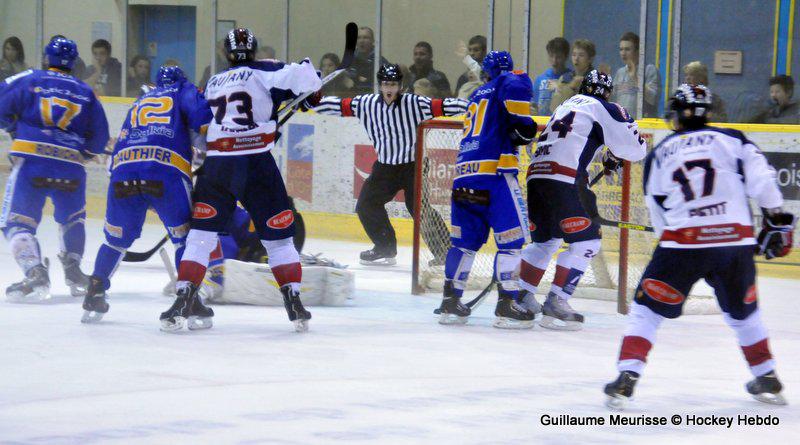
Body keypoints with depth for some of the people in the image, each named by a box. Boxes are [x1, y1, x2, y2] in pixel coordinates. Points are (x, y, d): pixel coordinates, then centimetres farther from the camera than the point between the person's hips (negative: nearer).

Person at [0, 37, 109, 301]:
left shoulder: (29, 79, 6)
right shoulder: (85, 92, 13)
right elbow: (99, 138, 14)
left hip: (31, 162, -3)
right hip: (71, 165, 3)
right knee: (72, 219, 27)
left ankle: (35, 272, -19)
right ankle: (73, 272, 19)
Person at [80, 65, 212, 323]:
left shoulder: (139, 102, 36)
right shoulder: (183, 91, 21)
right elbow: (201, 113, 0)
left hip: (122, 170, 4)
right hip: (166, 170, -4)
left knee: (117, 237, 22)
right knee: (185, 236, 9)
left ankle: (94, 296, 22)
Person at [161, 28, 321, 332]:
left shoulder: (213, 83, 19)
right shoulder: (263, 72, 3)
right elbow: (300, 75, -10)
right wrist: (312, 90, 10)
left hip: (216, 166, 3)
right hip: (257, 164, -2)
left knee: (202, 233, 9)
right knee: (277, 236, 9)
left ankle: (183, 300, -3)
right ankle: (294, 304, 4)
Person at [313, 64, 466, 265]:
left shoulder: (414, 103, -15)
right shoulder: (366, 104, -4)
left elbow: (441, 106, -21)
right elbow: (340, 105, 2)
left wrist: (469, 105, -33)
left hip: (413, 164, -5)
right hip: (385, 166, 6)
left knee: (418, 207, -17)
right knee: (366, 205, 7)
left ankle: (444, 251, -10)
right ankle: (386, 249, 22)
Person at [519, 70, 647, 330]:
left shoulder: (565, 106, 28)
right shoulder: (604, 109, 5)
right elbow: (635, 148, 3)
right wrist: (615, 156, 23)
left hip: (536, 173, 8)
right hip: (565, 180, -8)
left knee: (545, 240, 22)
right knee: (586, 241, -2)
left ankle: (521, 297, 20)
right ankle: (555, 303, -9)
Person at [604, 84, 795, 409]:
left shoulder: (658, 156, 14)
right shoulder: (733, 139, 9)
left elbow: (658, 216, 19)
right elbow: (761, 179, -3)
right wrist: (776, 220, 6)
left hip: (682, 242, -1)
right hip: (736, 241, 2)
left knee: (647, 309, 9)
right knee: (743, 313, 24)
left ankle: (627, 377, -5)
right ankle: (767, 380, 30)